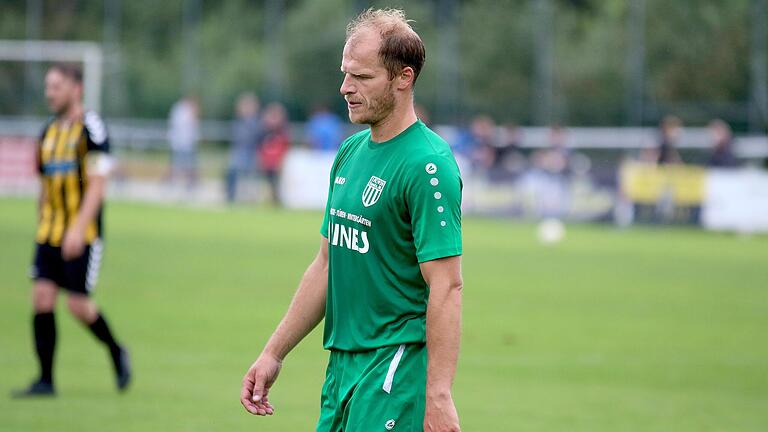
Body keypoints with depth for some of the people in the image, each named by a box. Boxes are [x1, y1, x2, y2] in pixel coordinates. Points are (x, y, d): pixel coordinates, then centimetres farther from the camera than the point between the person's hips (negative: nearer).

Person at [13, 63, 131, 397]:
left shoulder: (91, 128, -10)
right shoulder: (49, 132, 13)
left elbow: (97, 184, -16)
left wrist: (79, 229, -23)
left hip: (83, 233, -6)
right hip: (49, 230, 6)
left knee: (78, 304, -7)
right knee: (42, 298, -4)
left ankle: (116, 352, 19)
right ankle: (45, 380, 0)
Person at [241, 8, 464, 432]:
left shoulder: (427, 165, -14)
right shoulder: (350, 153, 13)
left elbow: (446, 288, -19)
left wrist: (438, 396, -25)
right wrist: (273, 353, 19)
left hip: (397, 368, -8)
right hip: (342, 365, 8)